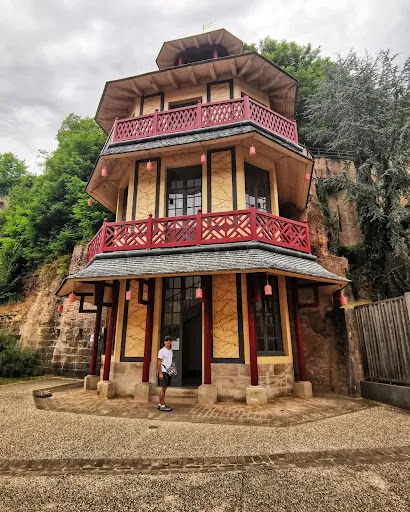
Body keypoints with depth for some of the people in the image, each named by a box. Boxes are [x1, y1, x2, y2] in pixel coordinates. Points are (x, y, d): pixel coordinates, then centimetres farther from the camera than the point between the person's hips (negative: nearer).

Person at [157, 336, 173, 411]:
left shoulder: (170, 350, 15)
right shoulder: (162, 351, -9)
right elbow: (158, 362, -13)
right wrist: (160, 373, -19)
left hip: (169, 371, 8)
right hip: (163, 371, -8)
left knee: (164, 389, 11)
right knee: (163, 388, -6)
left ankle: (160, 404, 19)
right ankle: (162, 406, -2)